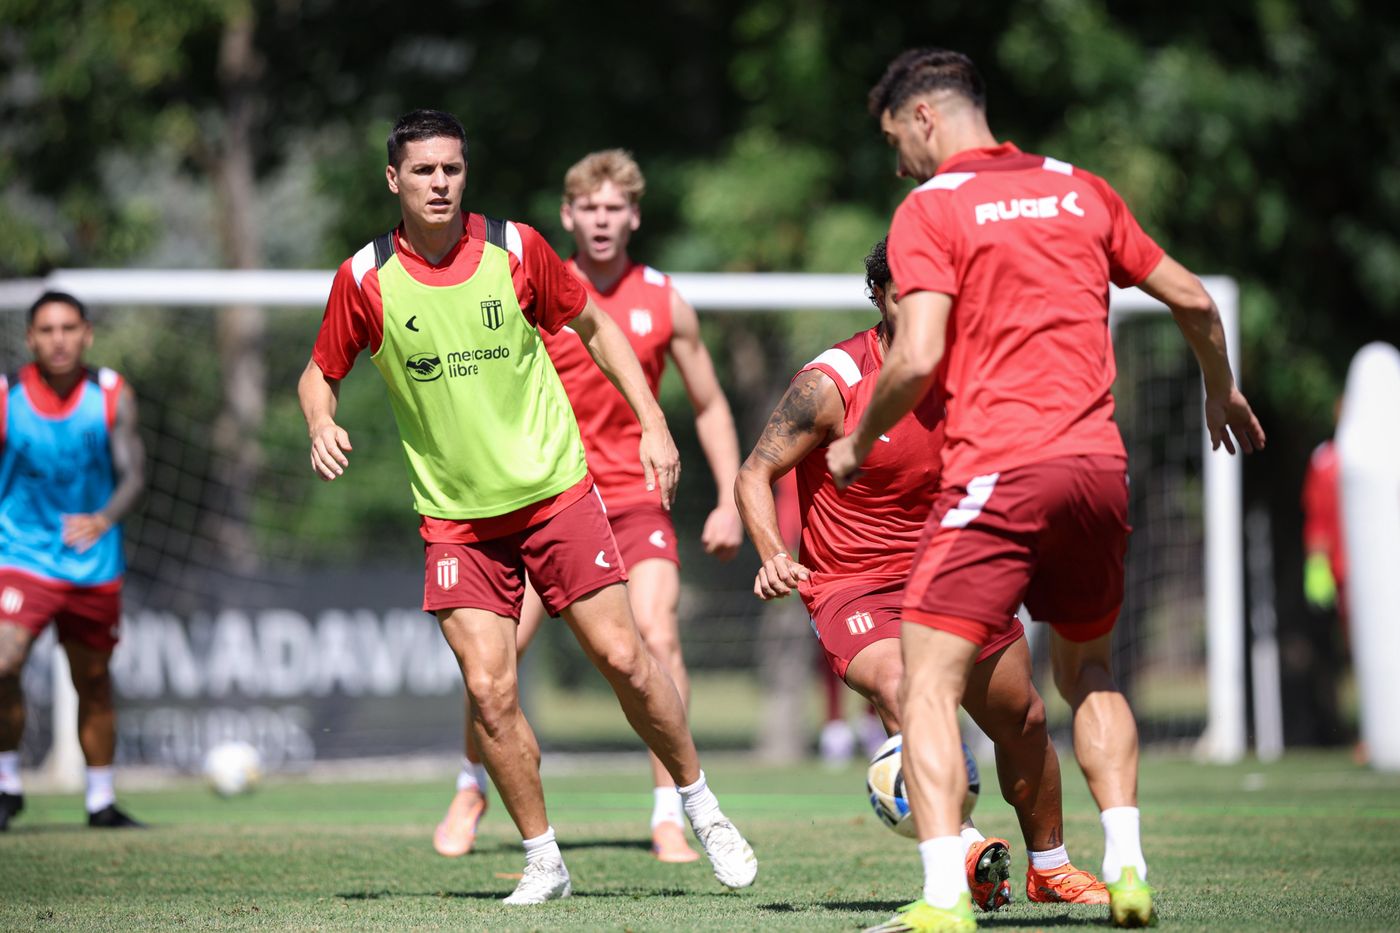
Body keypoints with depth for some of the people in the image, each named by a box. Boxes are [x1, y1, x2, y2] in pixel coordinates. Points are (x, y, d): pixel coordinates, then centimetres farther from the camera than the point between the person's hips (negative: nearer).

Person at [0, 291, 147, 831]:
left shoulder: (112, 396, -4)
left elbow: (133, 476, -9)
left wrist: (103, 520, -28)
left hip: (94, 564, 3)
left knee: (94, 683, 13)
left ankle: (101, 801, 29)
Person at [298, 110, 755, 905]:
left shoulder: (515, 248, -4)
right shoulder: (365, 279, -5)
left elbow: (594, 326, 10)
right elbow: (321, 373, 9)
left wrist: (652, 420, 2)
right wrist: (323, 426, -13)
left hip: (556, 490, 0)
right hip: (456, 518, 0)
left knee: (622, 657, -4)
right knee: (489, 690, -10)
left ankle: (702, 806, 17)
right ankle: (544, 860, 5)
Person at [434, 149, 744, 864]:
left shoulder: (666, 302, 2)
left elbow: (710, 406, 12)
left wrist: (729, 502, 4)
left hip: (634, 497, 0)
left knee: (659, 638, -17)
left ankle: (668, 818, -9)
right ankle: (472, 788, 20)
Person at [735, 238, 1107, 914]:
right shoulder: (830, 383, -17)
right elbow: (755, 474, -12)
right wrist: (773, 555, -29)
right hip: (850, 586, -5)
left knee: (1023, 720, 12)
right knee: (901, 691, -35)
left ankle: (1049, 868, 35)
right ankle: (966, 852, -44)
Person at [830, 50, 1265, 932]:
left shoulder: (930, 208, -2)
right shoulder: (1080, 189, 15)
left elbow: (918, 357, -13)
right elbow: (1192, 298, 18)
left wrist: (859, 443, 4)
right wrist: (1224, 393, 35)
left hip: (999, 471, -6)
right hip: (1100, 463, 6)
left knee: (930, 684, -4)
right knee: (1088, 672, 24)